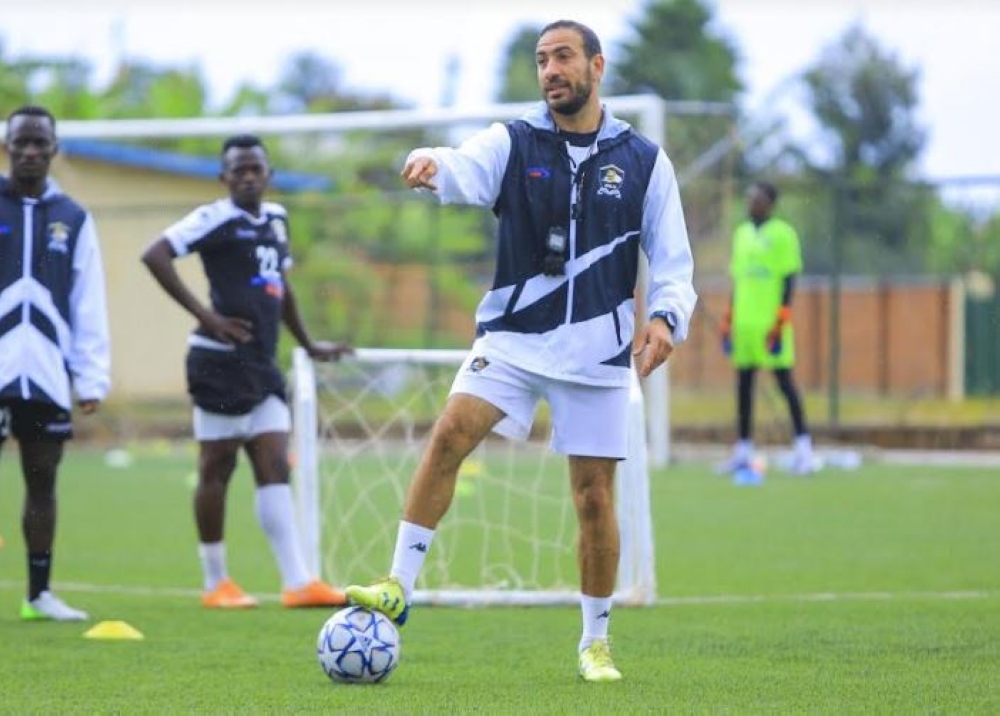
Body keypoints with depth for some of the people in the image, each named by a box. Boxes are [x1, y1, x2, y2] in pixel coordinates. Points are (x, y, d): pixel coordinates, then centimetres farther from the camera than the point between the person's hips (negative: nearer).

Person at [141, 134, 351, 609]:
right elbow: (155, 255, -19)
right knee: (216, 468, 0)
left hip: (262, 365, 7)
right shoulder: (216, 219, -9)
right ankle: (216, 583, 8)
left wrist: (308, 345, 32)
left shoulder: (275, 218, 15)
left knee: (275, 469, 1)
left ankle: (297, 583, -3)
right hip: (222, 361, -7)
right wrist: (204, 315, -20)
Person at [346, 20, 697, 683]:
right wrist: (432, 165, -45)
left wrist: (665, 317, -16)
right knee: (450, 433, -22)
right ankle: (400, 589, -19)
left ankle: (597, 642, 18)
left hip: (597, 350, 0)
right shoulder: (513, 144, 2)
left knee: (594, 495, 2)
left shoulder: (644, 161, 3)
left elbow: (673, 263, 5)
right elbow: (465, 172, -20)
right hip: (513, 336, 0)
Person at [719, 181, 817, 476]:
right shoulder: (742, 234, 16)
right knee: (743, 384, 6)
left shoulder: (782, 234, -4)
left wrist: (780, 324, -14)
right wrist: (728, 322, 16)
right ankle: (743, 449, 11)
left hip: (770, 322, -7)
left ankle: (803, 447, -4)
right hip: (744, 319, 7)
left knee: (784, 380, -6)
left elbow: (789, 280, -7)